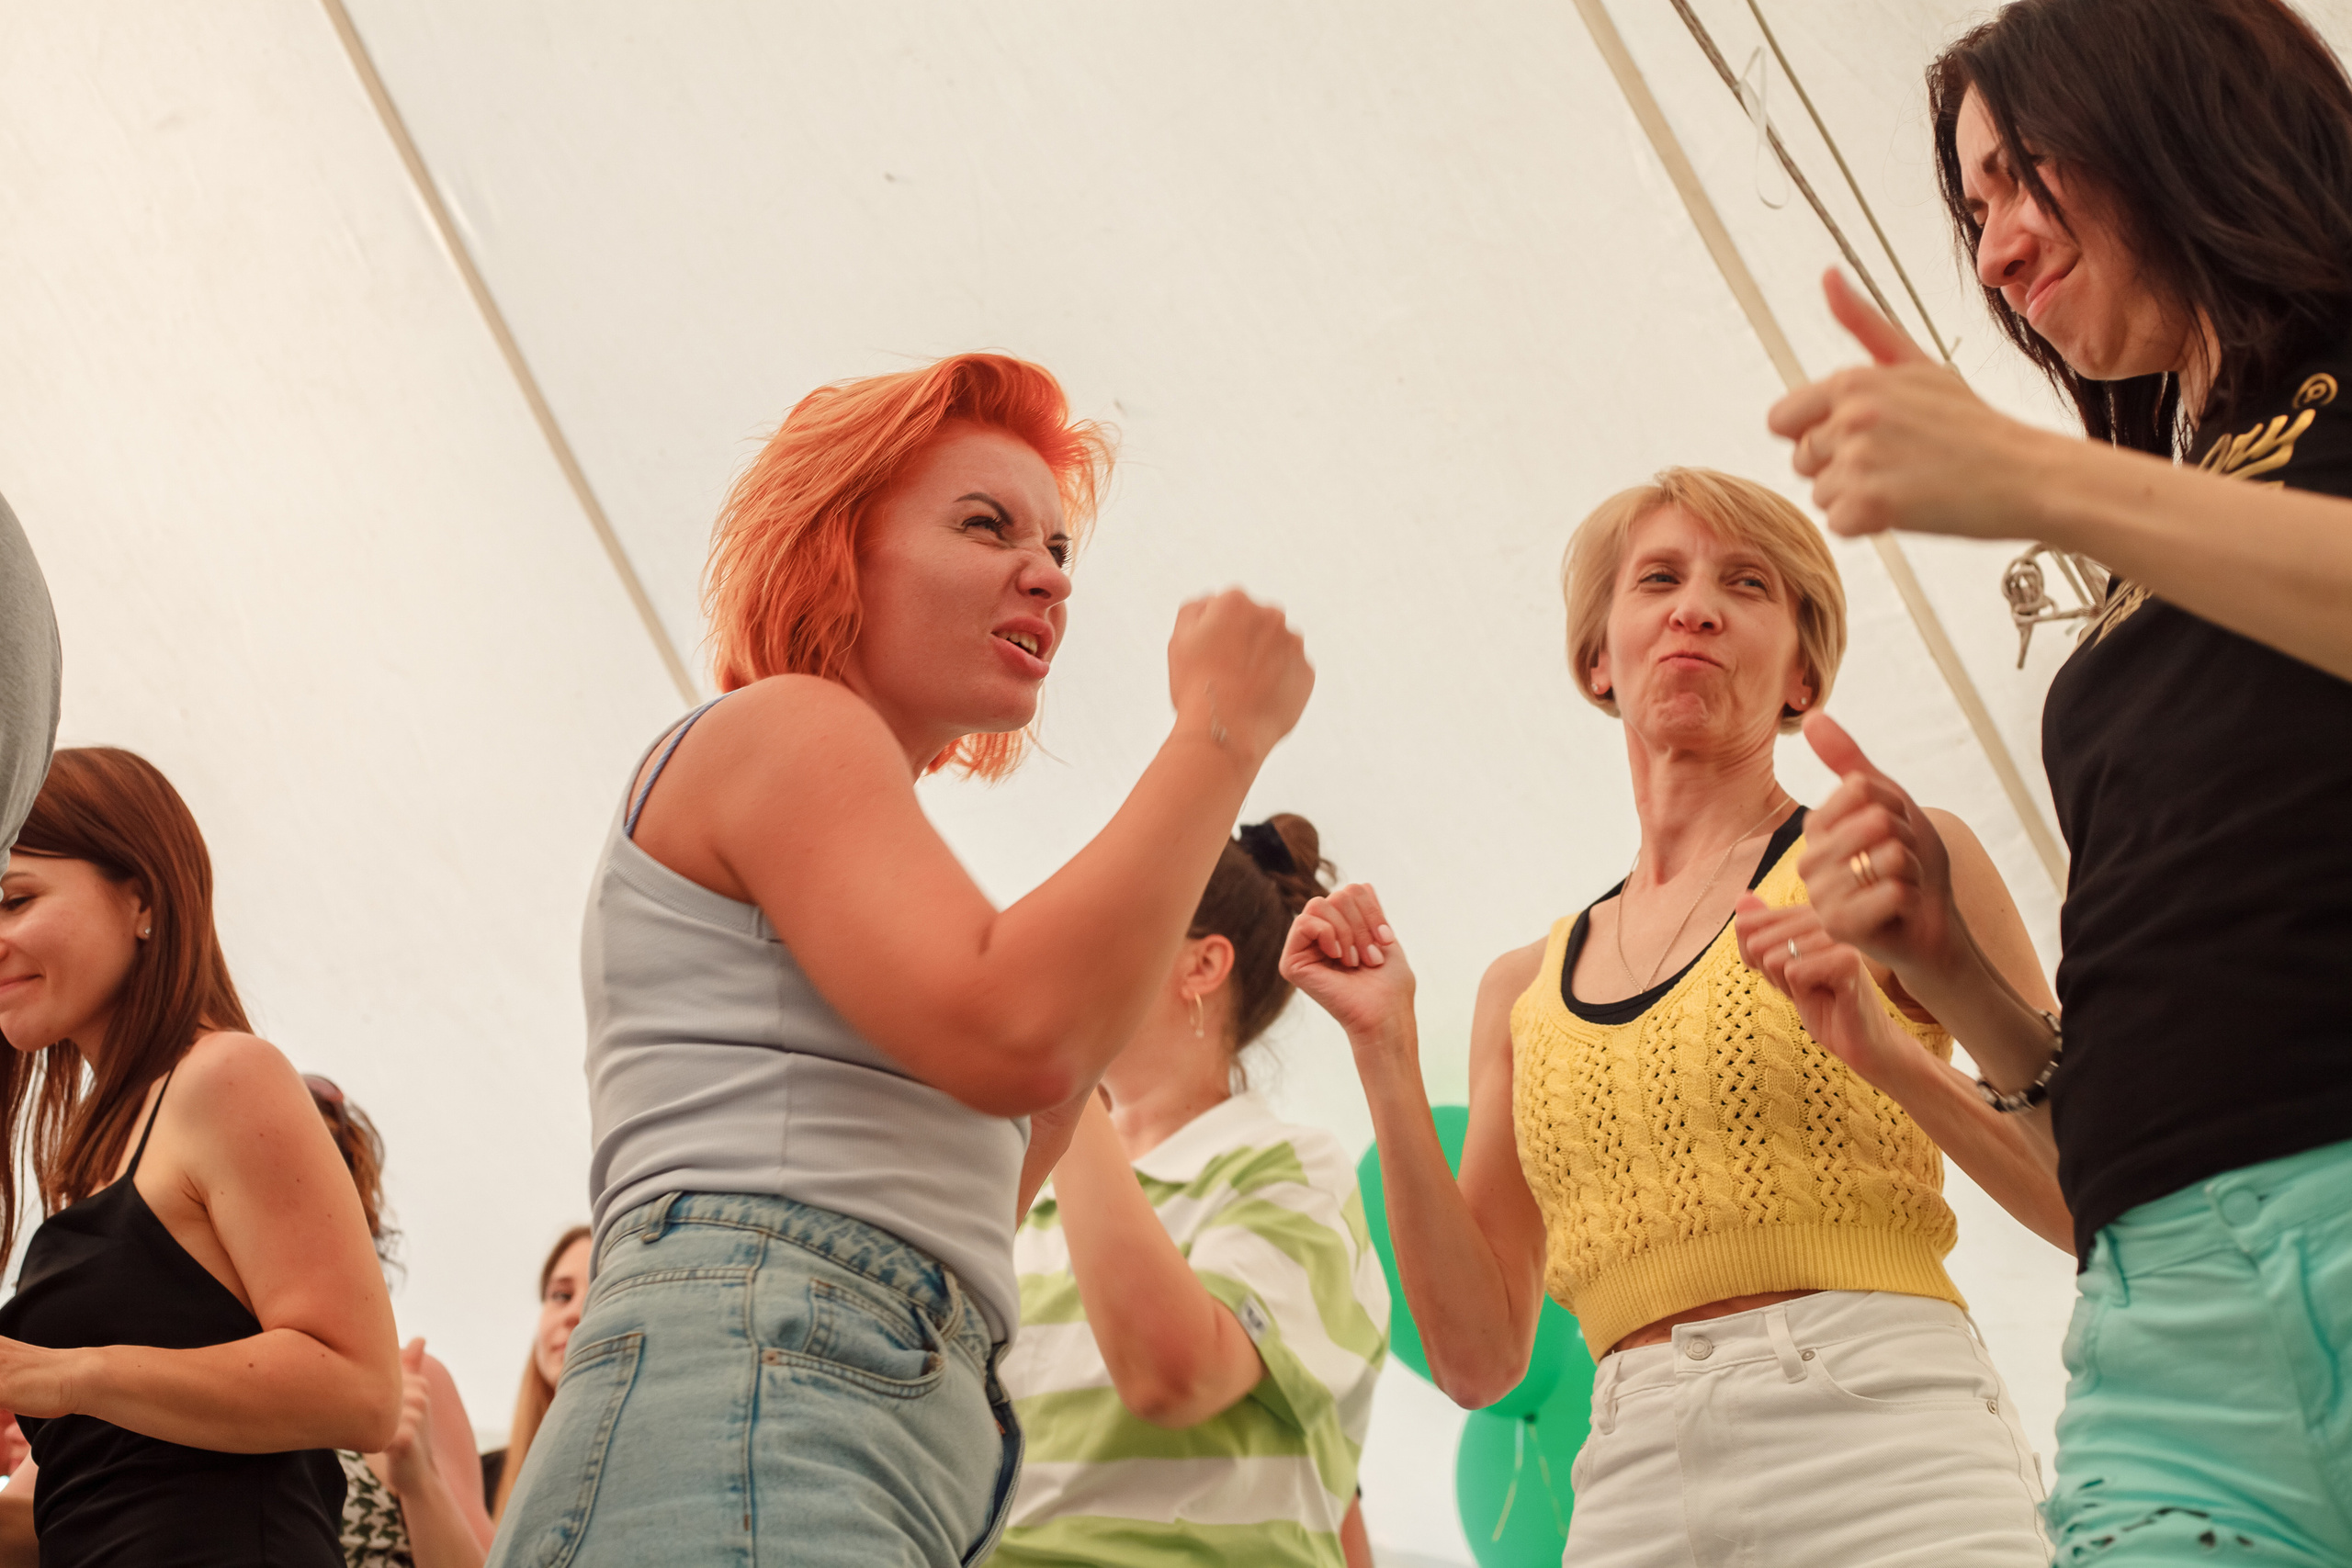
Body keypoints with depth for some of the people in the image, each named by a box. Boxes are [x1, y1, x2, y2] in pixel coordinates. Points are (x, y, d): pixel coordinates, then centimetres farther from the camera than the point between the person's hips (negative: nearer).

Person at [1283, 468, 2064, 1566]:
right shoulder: (1525, 991, 18)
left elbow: (2101, 1206, 4)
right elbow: (1478, 1356, 11)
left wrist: (1889, 1053, -11)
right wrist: (1385, 1049, 8)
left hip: (1886, 1462, -3)